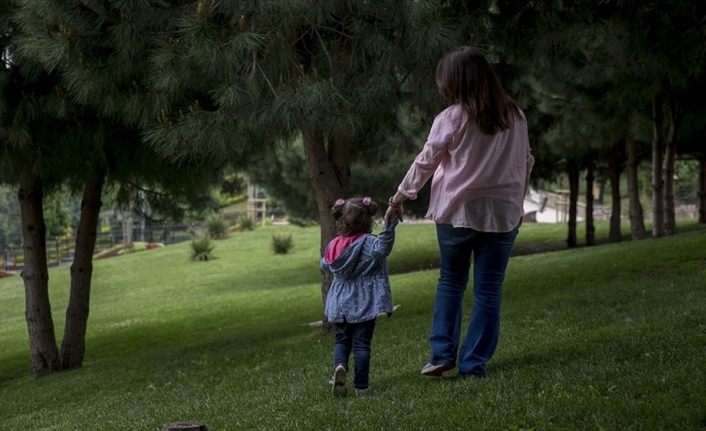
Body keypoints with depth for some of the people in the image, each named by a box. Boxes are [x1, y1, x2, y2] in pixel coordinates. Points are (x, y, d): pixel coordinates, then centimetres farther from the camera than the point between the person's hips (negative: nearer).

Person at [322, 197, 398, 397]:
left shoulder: (333, 246, 3)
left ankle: (339, 365, -14)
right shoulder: (369, 243, -13)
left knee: (341, 340, 15)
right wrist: (389, 226, -38)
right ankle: (361, 386, 3)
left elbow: (325, 266, 19)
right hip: (363, 304, -3)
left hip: (340, 304, 4)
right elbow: (383, 247, -35)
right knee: (361, 343, 3)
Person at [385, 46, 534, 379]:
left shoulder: (451, 118, -8)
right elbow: (526, 163, 11)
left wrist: (399, 198, 10)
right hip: (502, 213, 2)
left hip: (457, 212, -2)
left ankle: (442, 352, 10)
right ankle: (473, 363, 5)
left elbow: (424, 163, -2)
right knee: (488, 290, 5)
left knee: (451, 281, 16)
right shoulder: (514, 116, 4)